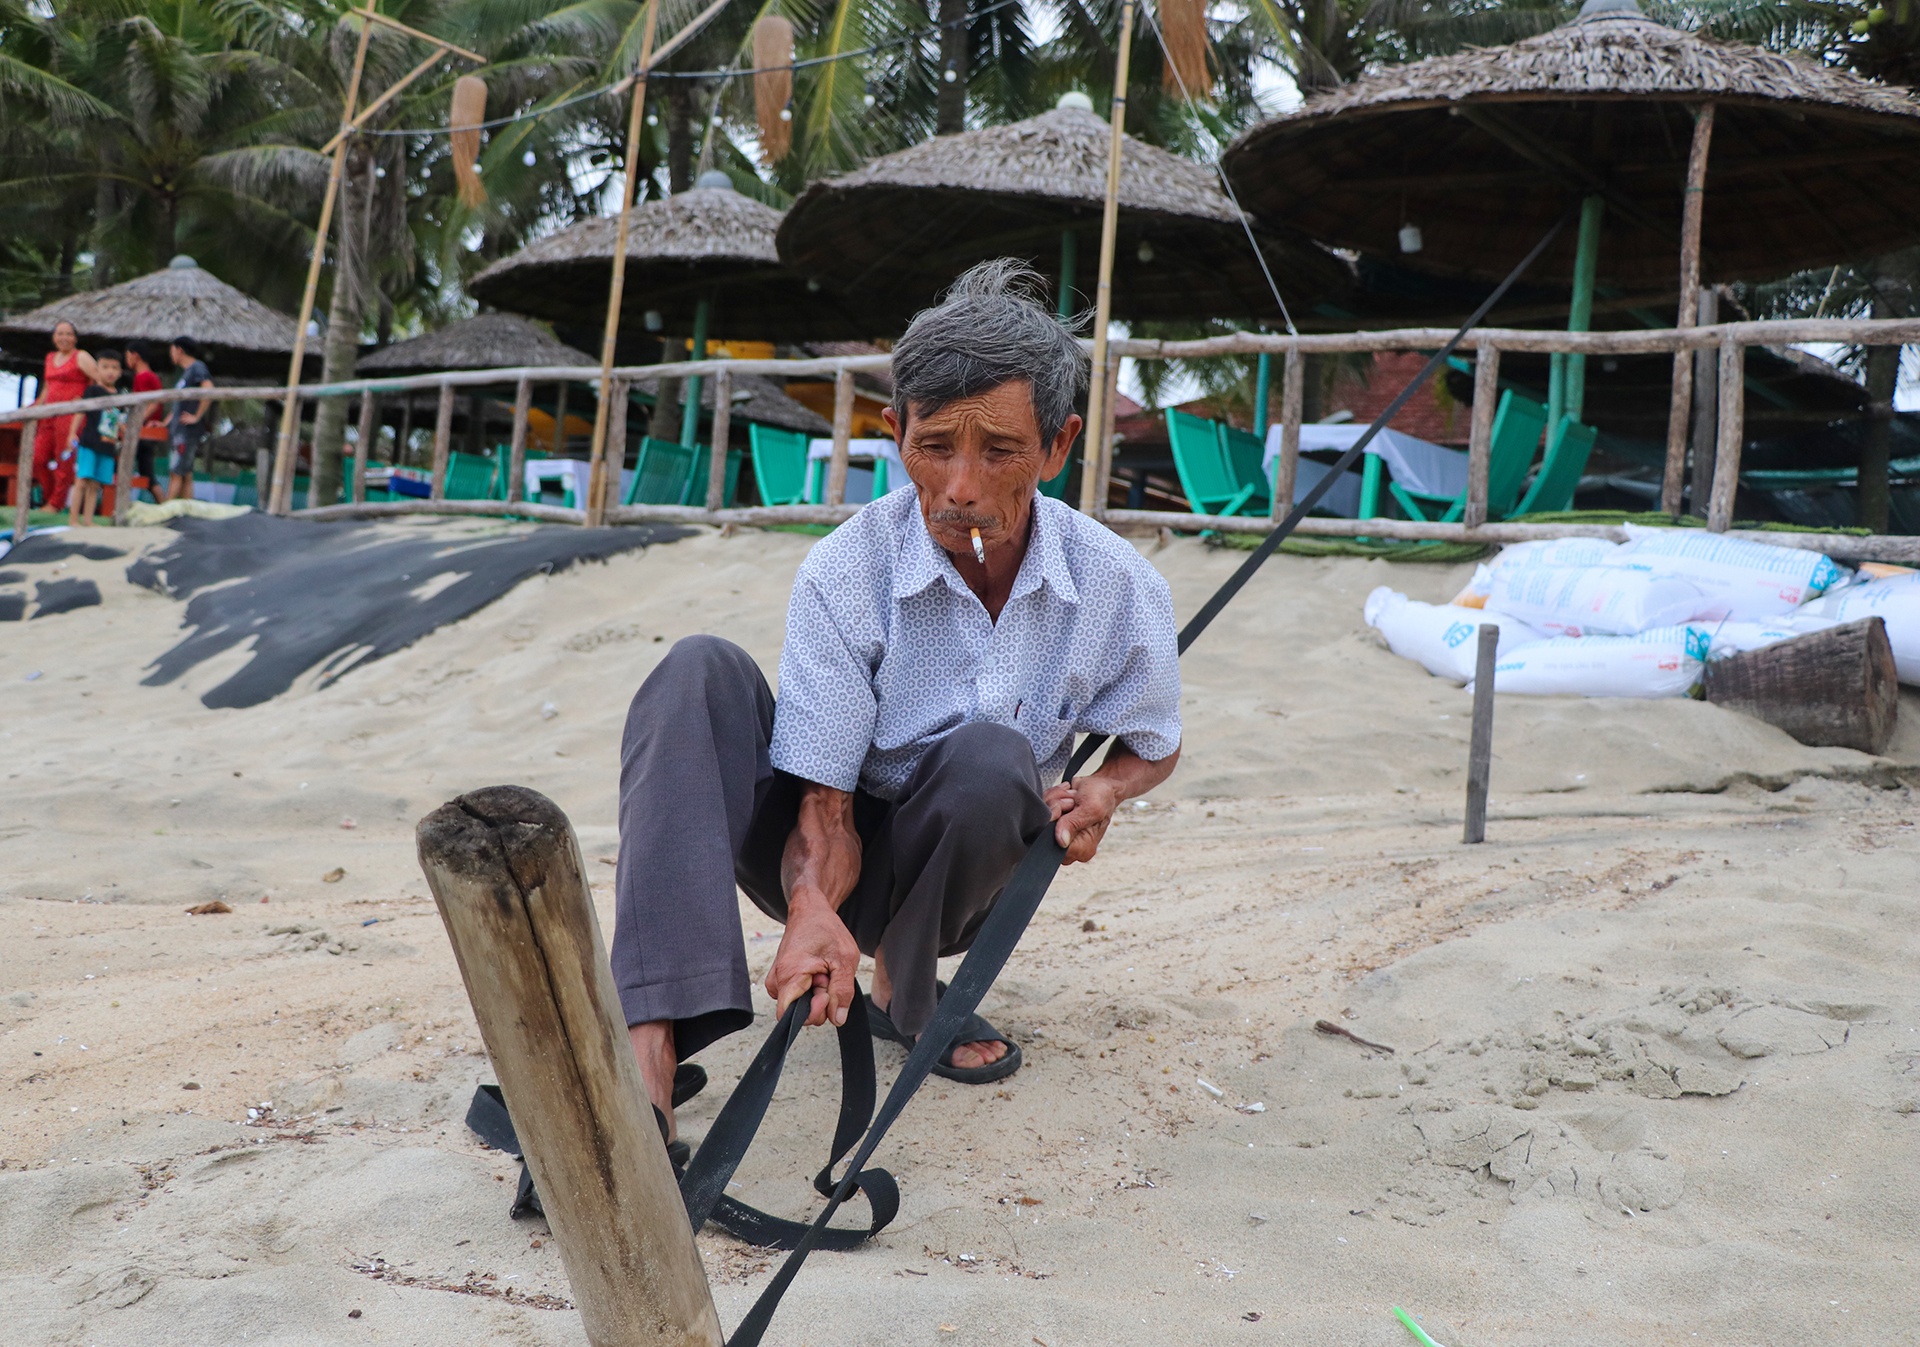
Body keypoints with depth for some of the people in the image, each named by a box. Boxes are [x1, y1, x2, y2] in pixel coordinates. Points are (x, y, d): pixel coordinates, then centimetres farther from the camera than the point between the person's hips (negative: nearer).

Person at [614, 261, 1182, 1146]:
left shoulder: (1118, 588, -14)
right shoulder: (843, 575, -20)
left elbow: (1156, 745, 7)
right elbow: (825, 806, -21)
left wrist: (1103, 790, -17)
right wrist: (814, 909, -44)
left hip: (951, 874, 1)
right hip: (831, 865, -1)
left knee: (991, 755, -33)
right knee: (703, 670, -28)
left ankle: (907, 992, -3)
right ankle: (649, 1051, -43)